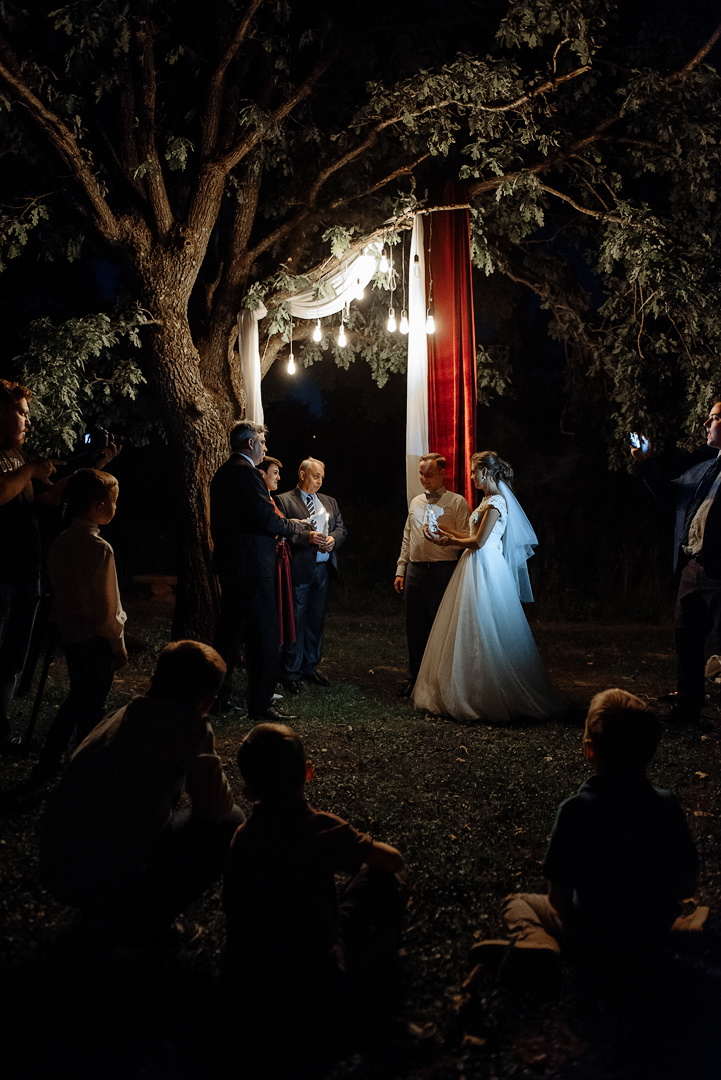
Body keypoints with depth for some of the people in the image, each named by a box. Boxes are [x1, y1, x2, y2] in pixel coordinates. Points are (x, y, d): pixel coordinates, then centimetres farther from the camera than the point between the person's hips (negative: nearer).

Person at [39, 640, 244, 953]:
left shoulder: (123, 714, 12)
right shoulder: (189, 725, -11)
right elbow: (216, 808, -7)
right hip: (106, 878, -8)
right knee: (230, 823, 3)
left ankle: (104, 911, 22)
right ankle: (137, 926, 4)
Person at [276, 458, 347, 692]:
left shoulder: (329, 502, 19)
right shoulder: (284, 501, -1)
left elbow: (342, 528, 14)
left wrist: (333, 538, -7)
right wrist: (307, 538, -21)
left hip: (323, 568, 6)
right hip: (298, 568, -6)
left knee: (316, 620, 12)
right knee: (296, 621, -2)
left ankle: (310, 668, 23)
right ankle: (290, 672, 7)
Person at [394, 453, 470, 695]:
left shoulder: (457, 502, 0)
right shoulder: (415, 502, 17)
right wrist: (401, 570, 16)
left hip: (443, 571, -5)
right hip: (415, 571, 5)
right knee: (415, 628, 10)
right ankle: (415, 678, 22)